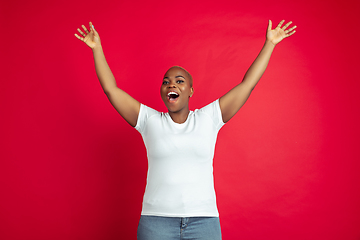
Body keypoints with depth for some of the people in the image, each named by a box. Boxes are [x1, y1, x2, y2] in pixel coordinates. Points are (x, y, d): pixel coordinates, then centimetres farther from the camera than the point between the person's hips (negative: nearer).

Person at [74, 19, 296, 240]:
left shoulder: (208, 118, 6)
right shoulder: (150, 121, 6)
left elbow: (247, 84, 7)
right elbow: (111, 89, 7)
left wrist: (269, 44, 10)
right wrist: (97, 48, 7)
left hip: (204, 221, 0)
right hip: (156, 221, 0)